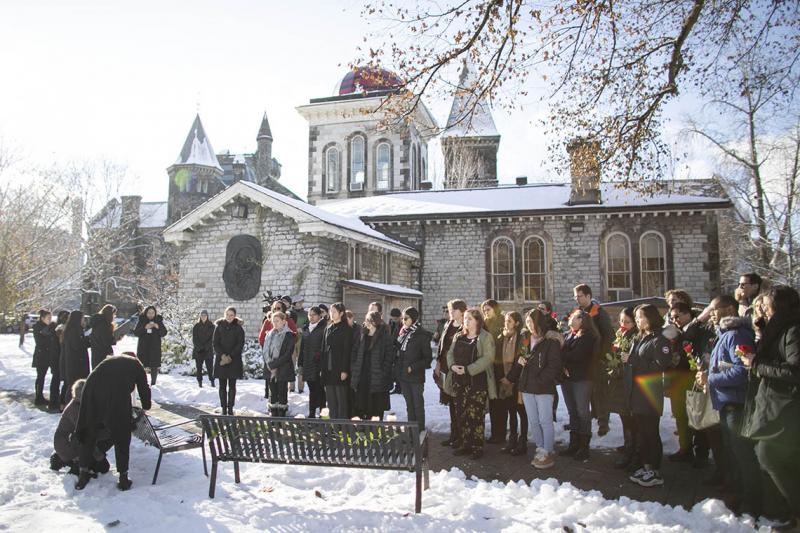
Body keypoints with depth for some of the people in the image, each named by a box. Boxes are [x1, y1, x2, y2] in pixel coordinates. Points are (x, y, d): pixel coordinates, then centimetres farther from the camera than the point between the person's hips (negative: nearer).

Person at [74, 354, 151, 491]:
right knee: (121, 438, 14)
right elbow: (144, 388, 24)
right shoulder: (135, 363, 26)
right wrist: (146, 407, 44)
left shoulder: (108, 360, 35)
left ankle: (84, 475, 29)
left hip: (92, 389, 3)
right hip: (118, 394, -3)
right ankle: (123, 477, 20)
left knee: (88, 434, 21)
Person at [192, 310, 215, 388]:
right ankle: (200, 382, 9)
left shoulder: (211, 326, 3)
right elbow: (194, 339, 2)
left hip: (208, 350, -1)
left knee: (210, 367, -3)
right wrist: (200, 347, -10)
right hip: (198, 351, 1)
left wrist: (206, 347, -10)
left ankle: (212, 381, 8)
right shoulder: (196, 326, 5)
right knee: (199, 367, 2)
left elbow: (212, 338, 0)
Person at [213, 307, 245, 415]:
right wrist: (222, 355, -11)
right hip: (221, 359, 1)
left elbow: (240, 344, -3)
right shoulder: (219, 327, 4)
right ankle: (224, 408, 7)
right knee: (222, 385, 2)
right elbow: (215, 343, 1)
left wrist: (230, 356, -10)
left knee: (232, 385, 2)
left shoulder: (238, 328, 1)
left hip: (234, 360, -1)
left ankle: (230, 408, 7)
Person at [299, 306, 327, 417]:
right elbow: (302, 347, 18)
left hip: (319, 365, -6)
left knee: (319, 390, -3)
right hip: (308, 365, 6)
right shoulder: (306, 328, 15)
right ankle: (312, 413, 18)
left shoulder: (324, 328, -6)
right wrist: (300, 364, 16)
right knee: (312, 390, 12)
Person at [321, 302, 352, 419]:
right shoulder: (328, 329, 14)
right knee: (330, 400, 8)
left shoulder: (346, 329, -4)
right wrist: (322, 368, 9)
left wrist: (345, 370, -15)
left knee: (341, 399, -1)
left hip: (340, 369, -6)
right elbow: (324, 349, 14)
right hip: (328, 369, 6)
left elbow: (347, 350, -10)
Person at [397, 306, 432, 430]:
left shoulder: (422, 335, -10)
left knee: (418, 405, 2)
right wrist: (398, 366, 4)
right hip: (403, 375, 6)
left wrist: (413, 367, -15)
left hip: (416, 376, -6)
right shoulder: (403, 333, 8)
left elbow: (428, 357, -10)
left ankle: (420, 430, 12)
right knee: (409, 405, 13)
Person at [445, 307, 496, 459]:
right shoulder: (458, 337, 14)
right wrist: (453, 365, -9)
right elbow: (450, 353, 13)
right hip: (459, 381, 6)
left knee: (476, 415, -3)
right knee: (461, 414, 11)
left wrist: (468, 369, -21)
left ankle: (477, 447, 8)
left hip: (477, 382, -6)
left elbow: (488, 358, -17)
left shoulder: (485, 338, -7)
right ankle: (464, 444, 23)